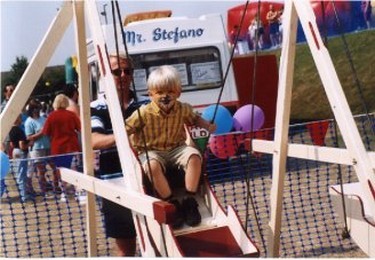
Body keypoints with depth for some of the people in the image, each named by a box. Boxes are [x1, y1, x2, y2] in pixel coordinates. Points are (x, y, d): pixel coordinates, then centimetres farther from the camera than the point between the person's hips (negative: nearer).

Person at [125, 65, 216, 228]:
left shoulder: (183, 109, -1)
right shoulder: (144, 113, -12)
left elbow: (195, 119, 20)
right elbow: (126, 128, -3)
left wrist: (208, 126, 4)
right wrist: (133, 141, -20)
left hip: (176, 149, 3)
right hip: (152, 151, -3)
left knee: (194, 156, -28)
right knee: (152, 166, -37)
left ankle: (189, 201, -18)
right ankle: (172, 204, -25)